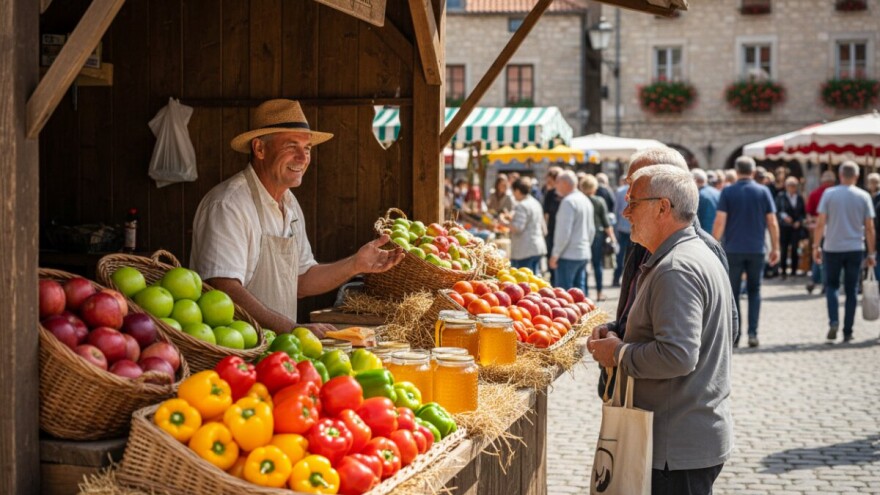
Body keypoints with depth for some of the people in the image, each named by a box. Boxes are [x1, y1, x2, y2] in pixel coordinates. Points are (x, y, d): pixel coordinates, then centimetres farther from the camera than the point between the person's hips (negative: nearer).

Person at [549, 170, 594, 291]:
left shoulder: (568, 202, -14)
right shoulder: (585, 200, 14)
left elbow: (564, 232, -19)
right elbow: (591, 230, 19)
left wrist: (555, 254, -14)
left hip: (568, 255, -9)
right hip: (583, 254, 9)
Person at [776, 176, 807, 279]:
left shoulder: (799, 198, 9)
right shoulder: (781, 196, 2)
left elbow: (803, 213, 12)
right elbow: (777, 211, -2)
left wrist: (799, 221, -4)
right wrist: (784, 216, -19)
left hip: (796, 227, 2)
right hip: (784, 227, -2)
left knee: (794, 249, -3)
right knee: (784, 249, -3)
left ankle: (794, 271, 6)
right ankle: (783, 271, 4)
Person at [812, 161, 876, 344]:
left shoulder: (829, 194, -3)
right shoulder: (864, 197, 0)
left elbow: (821, 223, -6)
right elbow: (869, 228, -1)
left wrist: (816, 245, 3)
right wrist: (872, 253, 6)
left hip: (832, 248, -1)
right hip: (855, 248, 1)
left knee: (832, 285, 11)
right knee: (851, 290, 8)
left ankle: (833, 322, -10)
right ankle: (847, 332, 9)